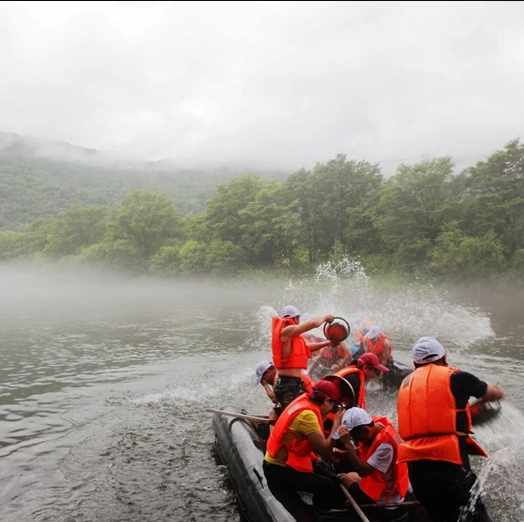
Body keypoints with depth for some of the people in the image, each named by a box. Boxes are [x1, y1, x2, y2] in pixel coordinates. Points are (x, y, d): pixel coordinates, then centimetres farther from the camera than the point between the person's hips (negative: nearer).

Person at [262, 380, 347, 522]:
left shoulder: (303, 403, 4)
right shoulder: (307, 414, -24)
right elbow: (325, 450, -22)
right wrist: (337, 423, -13)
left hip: (276, 464, 10)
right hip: (280, 470, -10)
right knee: (332, 488, -7)